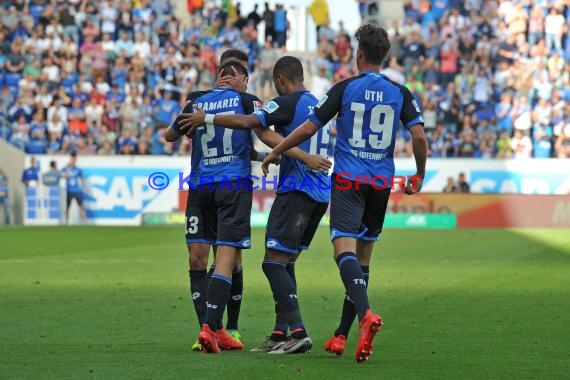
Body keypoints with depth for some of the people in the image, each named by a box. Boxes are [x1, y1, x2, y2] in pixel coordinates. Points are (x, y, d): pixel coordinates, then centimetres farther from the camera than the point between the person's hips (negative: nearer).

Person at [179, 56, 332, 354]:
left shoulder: (287, 103, -8)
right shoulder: (317, 105, 19)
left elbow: (247, 122, -17)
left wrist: (206, 118, -8)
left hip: (296, 191, -9)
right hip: (321, 194, 9)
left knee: (274, 261, -10)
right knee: (285, 262, 13)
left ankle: (298, 331, -21)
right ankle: (280, 334, 10)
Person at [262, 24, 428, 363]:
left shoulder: (345, 88, -2)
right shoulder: (400, 93, 4)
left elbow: (309, 129, -1)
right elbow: (419, 136, -4)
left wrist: (275, 153, 13)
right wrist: (420, 175, 13)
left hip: (347, 181, -3)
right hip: (381, 183, 4)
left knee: (345, 249, -14)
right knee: (363, 256, 12)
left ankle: (366, 314, -40)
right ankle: (341, 335, 14)